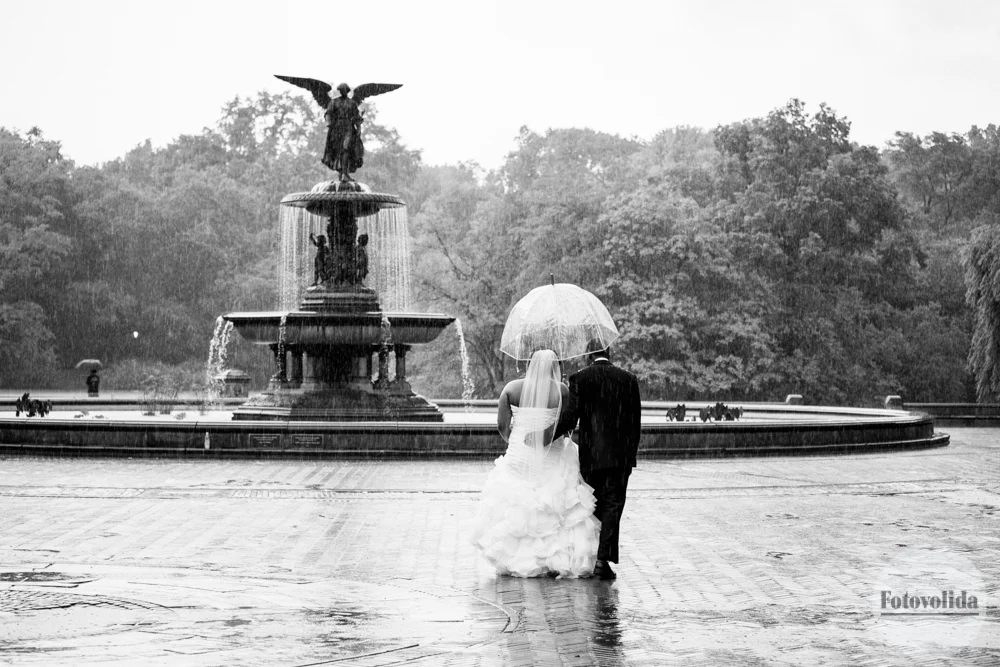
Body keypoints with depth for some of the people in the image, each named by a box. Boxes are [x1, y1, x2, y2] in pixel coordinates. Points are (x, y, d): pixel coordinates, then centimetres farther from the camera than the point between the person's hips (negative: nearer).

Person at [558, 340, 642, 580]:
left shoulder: (579, 378, -3)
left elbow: (570, 418, -8)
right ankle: (603, 560, -10)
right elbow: (635, 422, 5)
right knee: (612, 507, 0)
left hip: (590, 455, 0)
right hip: (620, 456, 0)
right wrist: (631, 454, 12)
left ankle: (590, 559, 20)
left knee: (594, 507, 14)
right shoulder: (628, 379, 4)